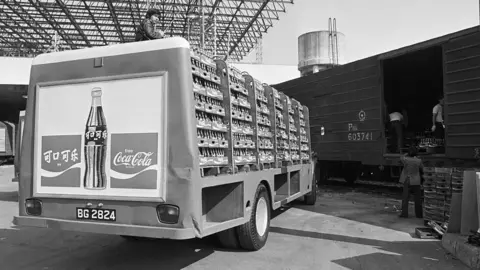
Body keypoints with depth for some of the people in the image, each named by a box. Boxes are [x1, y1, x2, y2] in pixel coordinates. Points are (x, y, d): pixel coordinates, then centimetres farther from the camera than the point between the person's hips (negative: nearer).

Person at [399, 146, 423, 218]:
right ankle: (419, 214, 18)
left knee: (405, 197, 6)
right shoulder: (419, 161, -13)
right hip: (416, 181, 0)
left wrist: (408, 154, 14)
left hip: (407, 181, 0)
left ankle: (404, 213, 3)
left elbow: (401, 158, 12)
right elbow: (422, 169, 4)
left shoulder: (405, 159, -12)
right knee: (417, 198, 11)